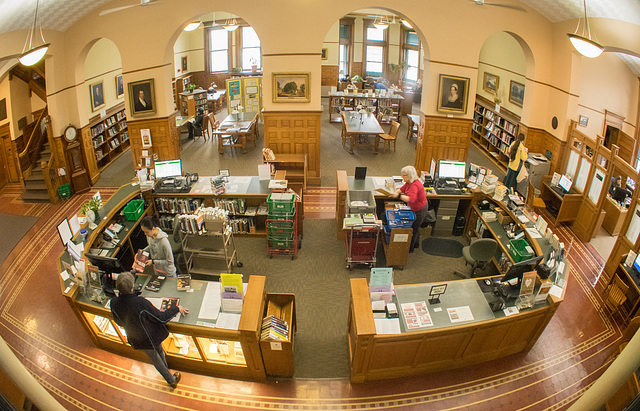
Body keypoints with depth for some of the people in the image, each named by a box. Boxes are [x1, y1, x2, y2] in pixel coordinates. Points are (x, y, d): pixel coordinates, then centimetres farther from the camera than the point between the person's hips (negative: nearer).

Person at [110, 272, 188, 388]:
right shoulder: (141, 303, -40)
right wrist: (177, 308, -14)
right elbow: (161, 318, -28)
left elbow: (119, 322, -3)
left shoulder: (114, 303, -25)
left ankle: (171, 380, 45)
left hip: (136, 339, 3)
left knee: (155, 359, 26)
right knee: (160, 352, 30)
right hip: (152, 337, -3)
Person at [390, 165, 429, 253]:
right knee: (415, 226, 27)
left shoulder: (415, 185, -34)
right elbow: (402, 189, 13)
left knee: (413, 228, 5)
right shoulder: (409, 182, -4)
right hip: (415, 208, 10)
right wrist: (394, 193, -2)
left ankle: (410, 248, 22)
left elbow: (411, 199, -48)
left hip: (419, 210, -10)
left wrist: (398, 196, -53)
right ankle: (416, 243, 48)